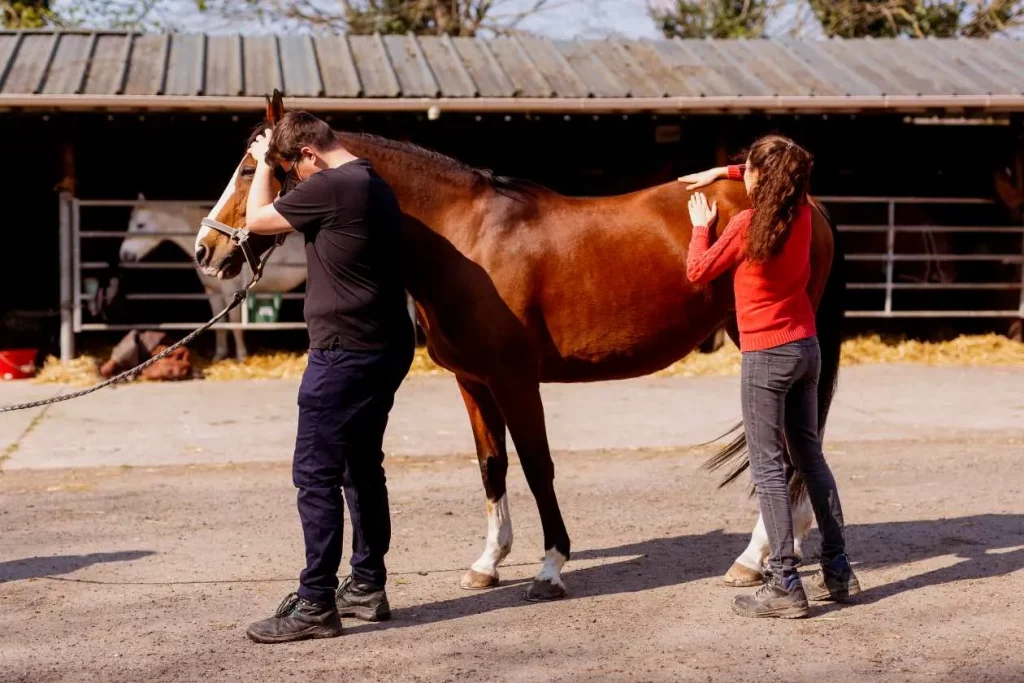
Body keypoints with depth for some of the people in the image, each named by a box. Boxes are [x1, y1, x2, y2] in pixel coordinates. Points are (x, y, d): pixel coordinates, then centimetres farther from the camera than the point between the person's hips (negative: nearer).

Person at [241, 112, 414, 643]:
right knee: (362, 468, 17)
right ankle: (368, 587, 25)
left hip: (344, 351, -10)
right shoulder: (375, 185, 13)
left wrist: (263, 164, 12)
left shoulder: (329, 187, -16)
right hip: (386, 348, 10)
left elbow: (257, 219, -3)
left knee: (315, 474, -5)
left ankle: (316, 605, -2)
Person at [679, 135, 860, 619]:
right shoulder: (801, 213, 2)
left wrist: (701, 228, 11)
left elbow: (698, 272, -4)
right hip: (806, 347, 7)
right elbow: (777, 178, 26)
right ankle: (838, 571, 21)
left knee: (768, 467, -2)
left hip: (765, 356, -7)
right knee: (809, 455, 16)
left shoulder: (747, 224, -16)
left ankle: (785, 585, -3)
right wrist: (721, 173, 23)